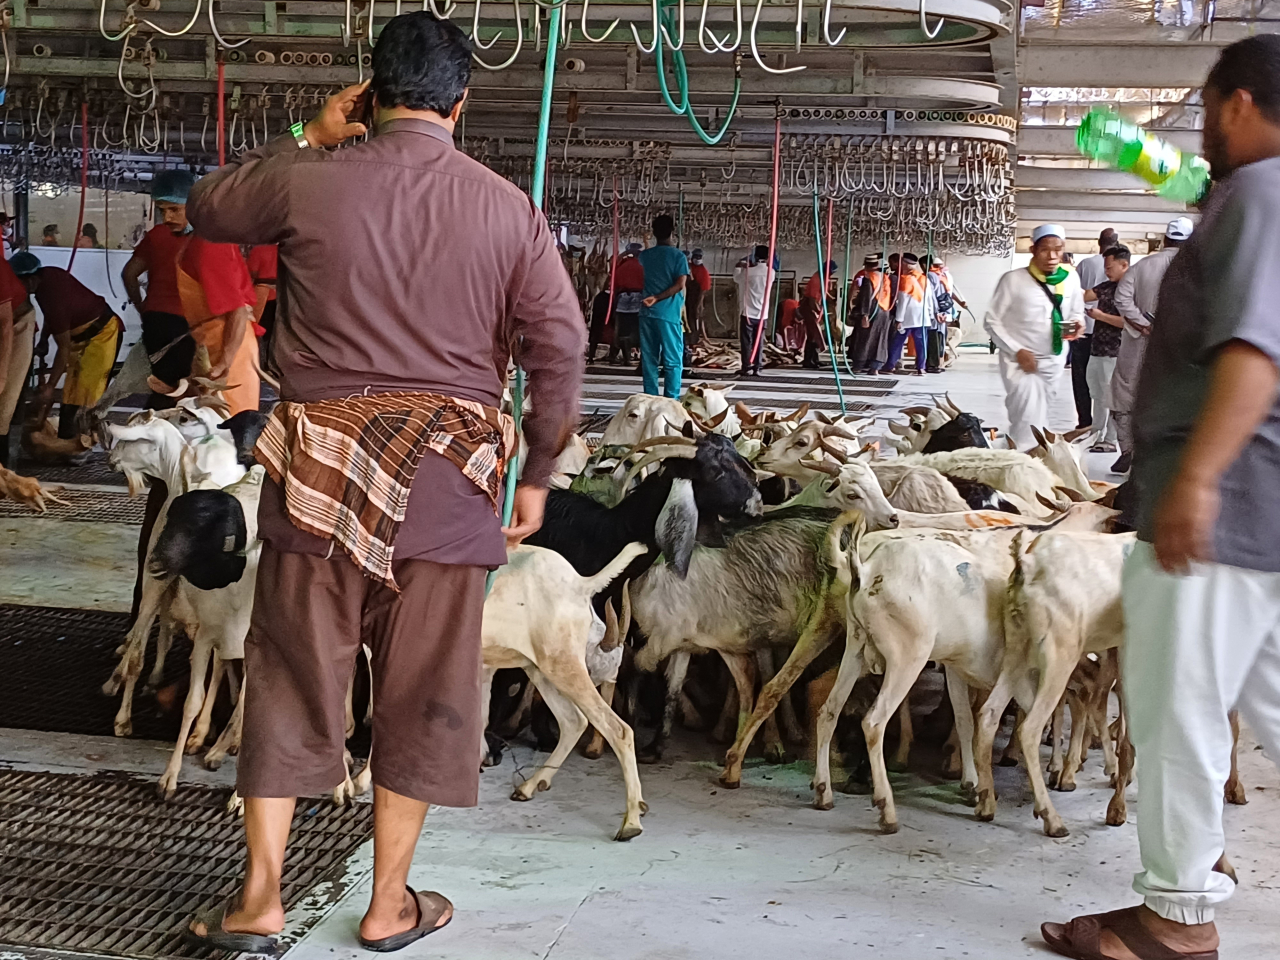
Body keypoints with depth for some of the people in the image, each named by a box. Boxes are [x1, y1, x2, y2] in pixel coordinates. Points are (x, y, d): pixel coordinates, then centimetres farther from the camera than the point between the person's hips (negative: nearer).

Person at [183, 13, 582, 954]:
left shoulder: (309, 180, -2)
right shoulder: (511, 209, 0)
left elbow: (208, 206, 18)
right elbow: (561, 349, 0)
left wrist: (309, 136, 23)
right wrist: (537, 474, 10)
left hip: (322, 457, 0)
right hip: (450, 471, 0)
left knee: (293, 674, 11)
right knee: (424, 687, 10)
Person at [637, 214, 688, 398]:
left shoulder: (646, 255, 9)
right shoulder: (678, 256, -4)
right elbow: (680, 285, -15)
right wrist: (657, 298, -13)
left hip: (648, 313, 4)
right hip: (669, 314, -4)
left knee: (649, 360, 7)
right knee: (673, 361, -1)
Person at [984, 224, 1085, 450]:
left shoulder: (1071, 278, -2)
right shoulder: (1014, 280, -13)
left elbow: (1076, 312, 13)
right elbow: (993, 322, -7)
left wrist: (1078, 323, -11)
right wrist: (1017, 351, -16)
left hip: (1053, 363, 5)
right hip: (1020, 362, -5)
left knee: (1042, 423, 14)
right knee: (1029, 424, -16)